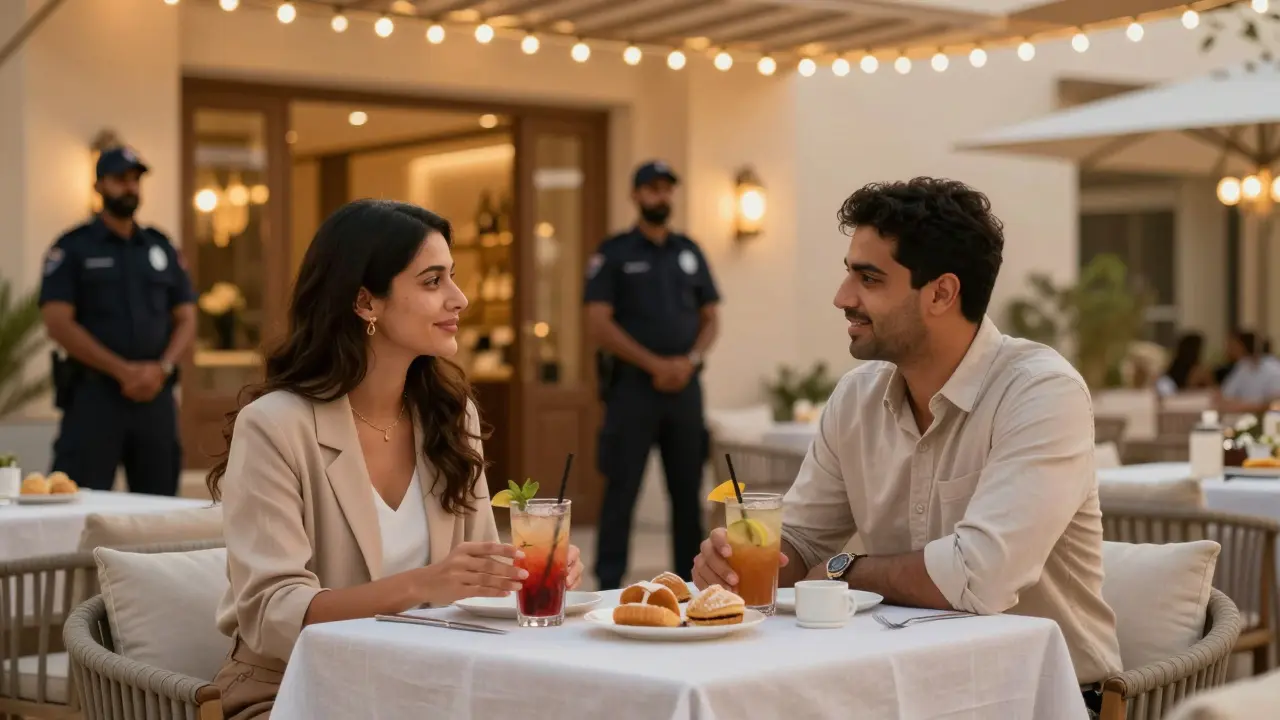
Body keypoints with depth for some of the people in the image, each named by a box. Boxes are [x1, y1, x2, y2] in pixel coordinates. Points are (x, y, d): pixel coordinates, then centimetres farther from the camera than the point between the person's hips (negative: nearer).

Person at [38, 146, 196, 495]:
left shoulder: (162, 247, 14)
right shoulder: (73, 248, 2)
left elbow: (186, 319, 12)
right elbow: (58, 323, -8)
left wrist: (162, 368, -8)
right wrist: (122, 371, -15)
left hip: (156, 394, 4)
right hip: (93, 393, -4)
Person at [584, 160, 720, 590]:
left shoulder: (690, 252, 13)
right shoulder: (613, 254, 1)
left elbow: (710, 318, 14)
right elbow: (598, 324, -7)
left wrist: (690, 360, -6)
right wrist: (655, 364, -13)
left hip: (685, 386, 4)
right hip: (632, 385, -4)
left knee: (688, 491, 7)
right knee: (622, 492, -5)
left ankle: (690, 583, 14)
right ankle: (608, 586, -2)